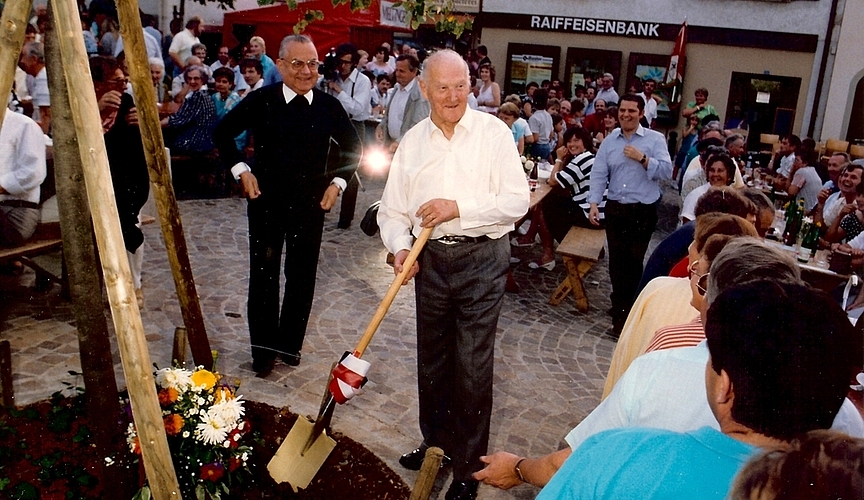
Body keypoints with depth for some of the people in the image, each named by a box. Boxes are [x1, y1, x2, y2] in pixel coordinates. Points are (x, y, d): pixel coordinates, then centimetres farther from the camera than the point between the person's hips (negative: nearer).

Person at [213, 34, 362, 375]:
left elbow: (353, 148, 13)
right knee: (263, 276, 7)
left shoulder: (329, 107, -1)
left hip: (311, 205, 1)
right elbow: (222, 133, 6)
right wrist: (240, 170, -4)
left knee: (302, 277, 9)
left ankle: (289, 343, 26)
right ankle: (263, 349, 21)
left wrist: (338, 182, 3)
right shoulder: (261, 101, -6)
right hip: (266, 203, -1)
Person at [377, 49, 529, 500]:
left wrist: (460, 208, -18)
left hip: (481, 259, -4)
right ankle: (435, 442, 39)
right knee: (431, 358, 17)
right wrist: (400, 247, -12)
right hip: (431, 259, 4)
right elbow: (392, 209, 7)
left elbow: (517, 200, -10)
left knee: (473, 365, 0)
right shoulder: (412, 141, 7)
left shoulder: (493, 132, -4)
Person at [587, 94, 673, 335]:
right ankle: (621, 304, 24)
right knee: (617, 260, 8)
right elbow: (599, 174, 2)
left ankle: (624, 312, 15)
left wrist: (642, 158, -18)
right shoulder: (609, 141, 7)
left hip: (643, 211, -3)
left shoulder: (655, 139, -1)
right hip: (615, 208, 3)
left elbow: (666, 171, -9)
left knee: (634, 261, 2)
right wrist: (594, 204, -8)